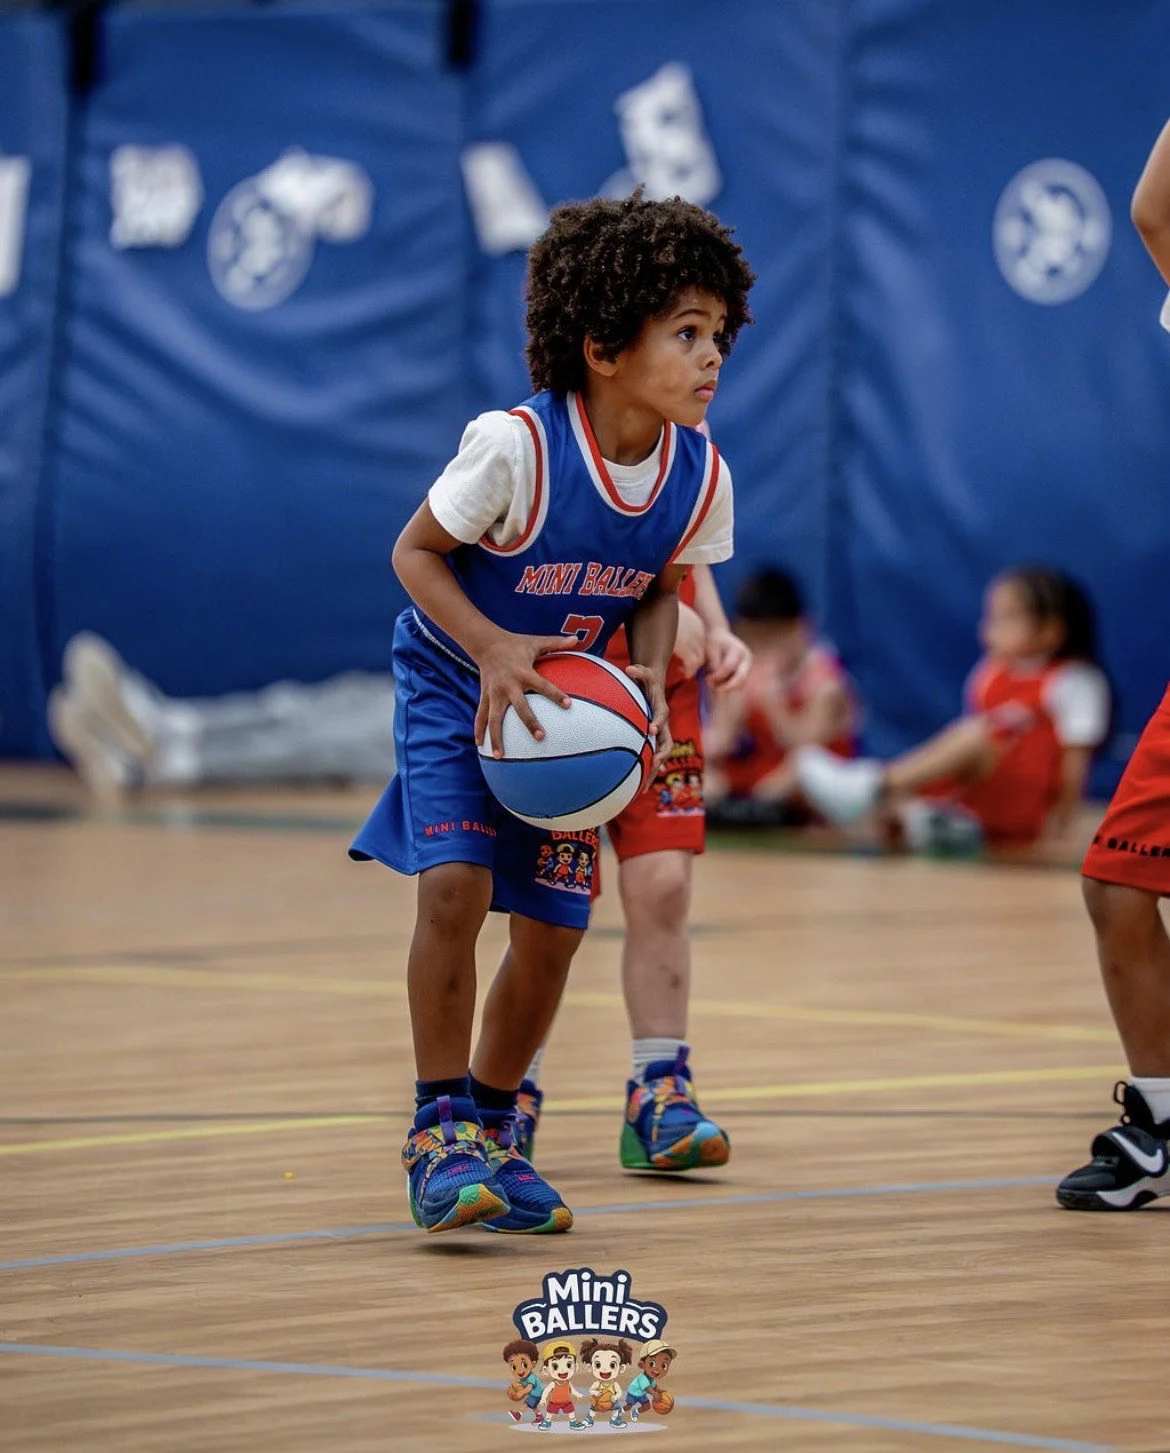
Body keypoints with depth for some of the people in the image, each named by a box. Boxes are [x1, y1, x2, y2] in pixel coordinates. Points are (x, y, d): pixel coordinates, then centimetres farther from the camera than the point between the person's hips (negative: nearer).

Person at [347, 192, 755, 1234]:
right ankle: (438, 1126, -11)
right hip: (456, 681, -5)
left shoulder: (702, 476, -14)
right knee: (455, 881, -24)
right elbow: (416, 551, -16)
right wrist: (492, 648, -30)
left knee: (553, 928, 1)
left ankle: (490, 1125, 22)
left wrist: (648, 672, -16)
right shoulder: (517, 446, -29)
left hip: (568, 704, 5)